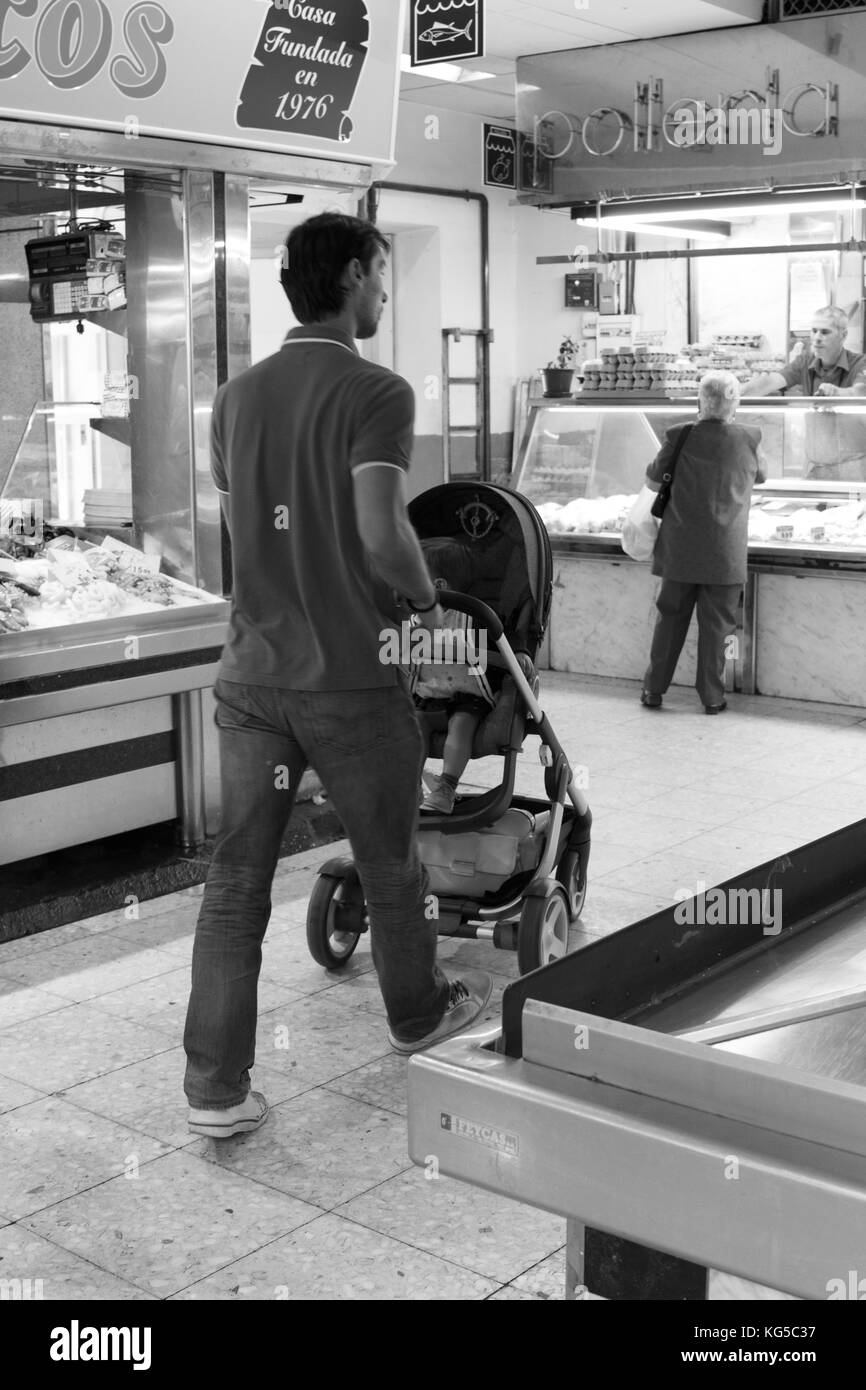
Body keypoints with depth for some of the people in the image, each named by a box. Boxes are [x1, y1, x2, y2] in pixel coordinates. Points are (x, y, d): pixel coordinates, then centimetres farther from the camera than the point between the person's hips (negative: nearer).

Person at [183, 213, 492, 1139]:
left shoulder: (236, 397, 8)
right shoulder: (376, 394, -12)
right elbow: (383, 534, -23)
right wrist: (425, 597, -5)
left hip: (252, 674, 5)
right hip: (351, 682, -5)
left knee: (235, 879, 6)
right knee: (390, 864, 16)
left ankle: (215, 1089, 8)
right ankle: (417, 1014, 38)